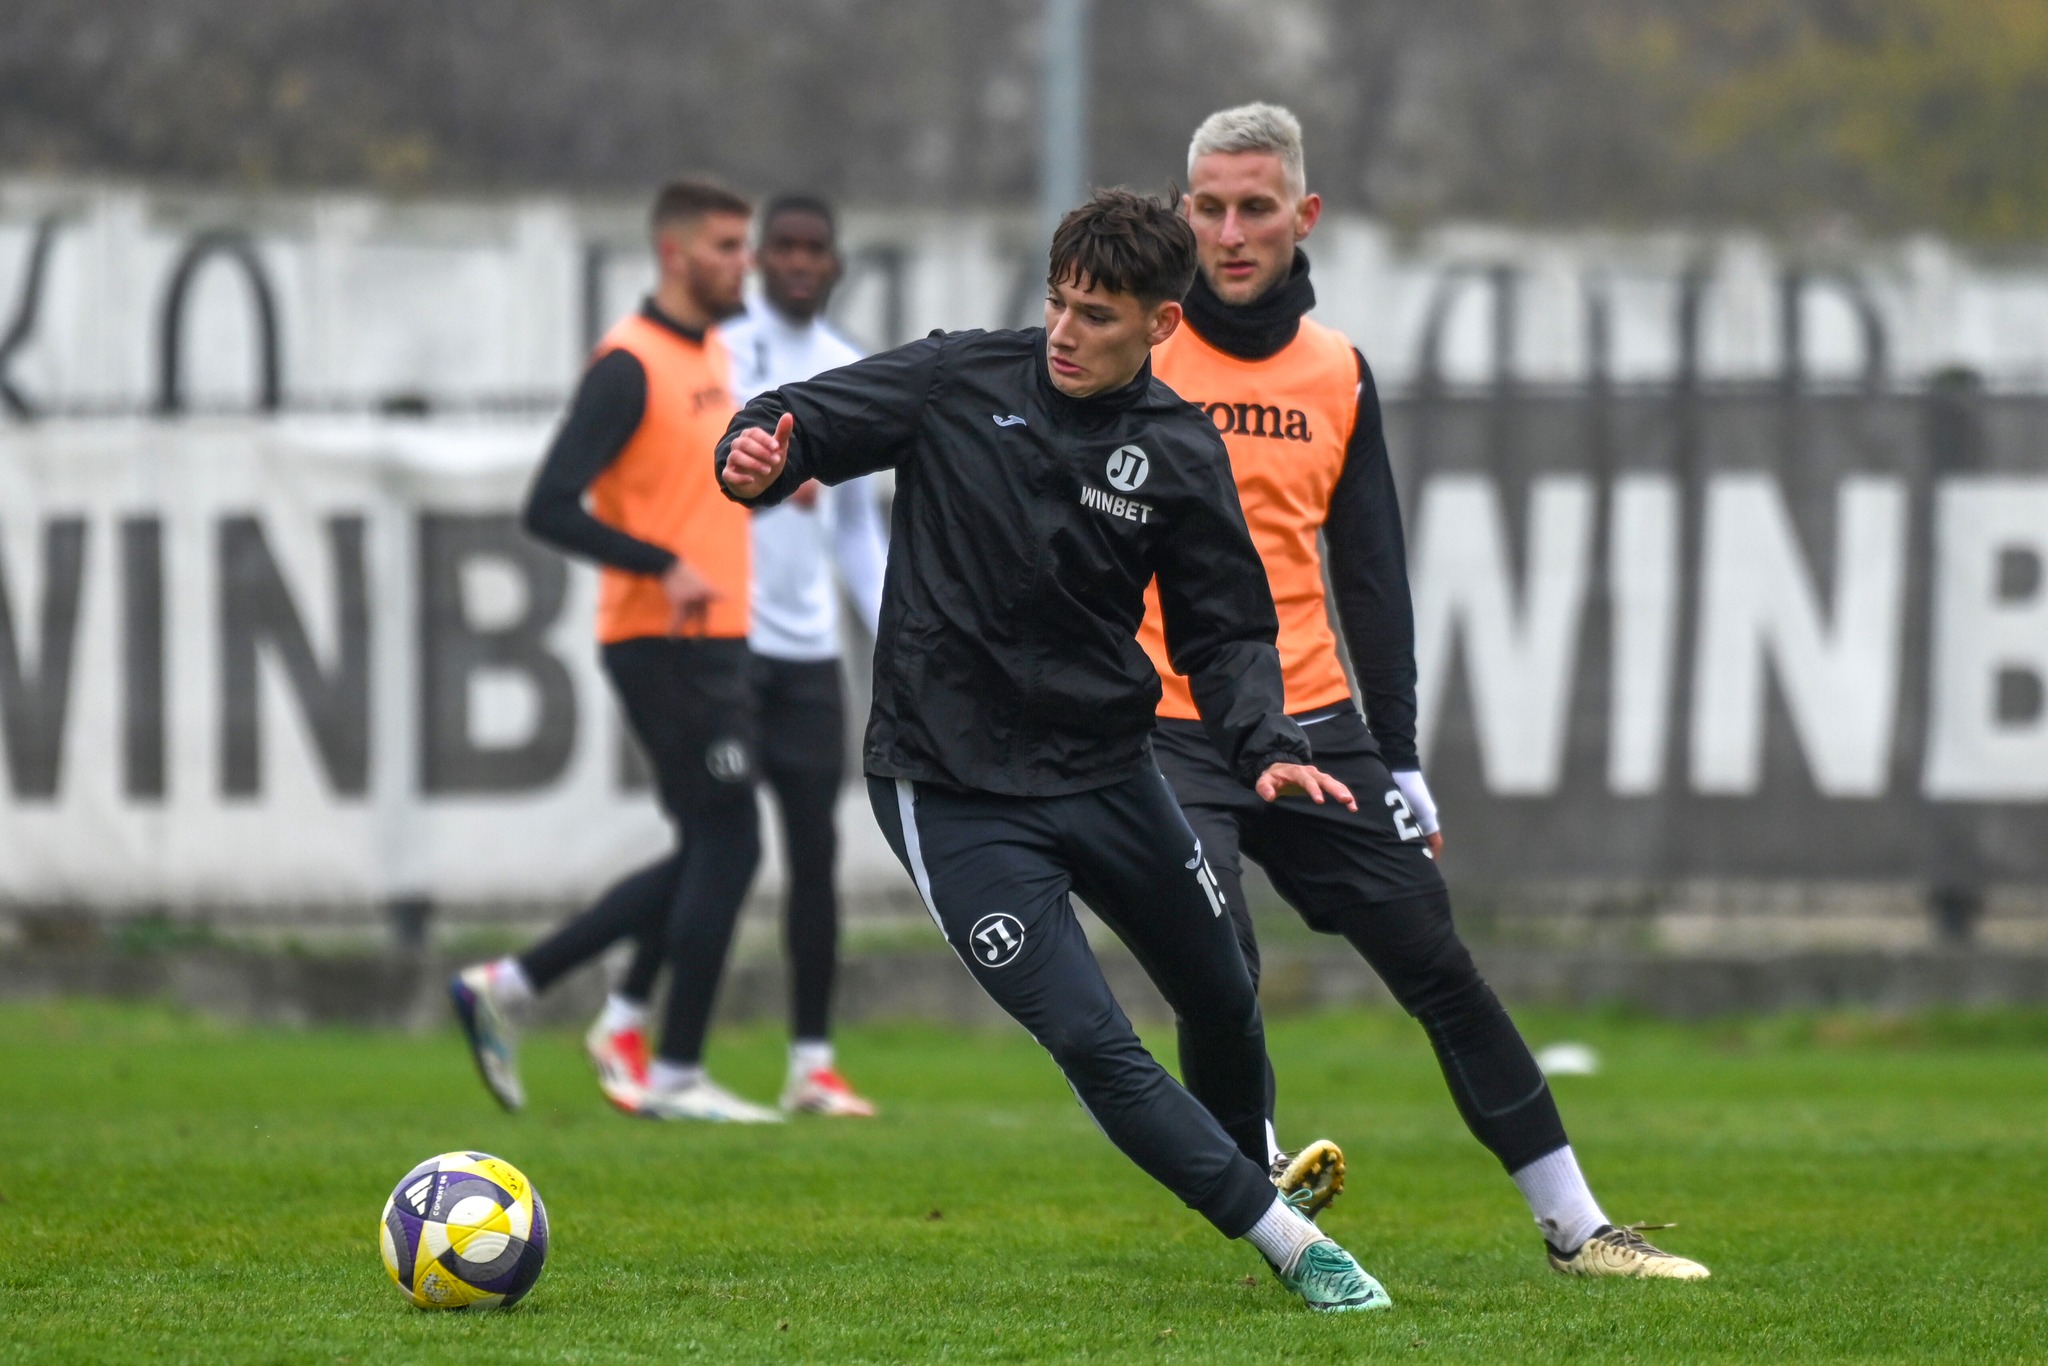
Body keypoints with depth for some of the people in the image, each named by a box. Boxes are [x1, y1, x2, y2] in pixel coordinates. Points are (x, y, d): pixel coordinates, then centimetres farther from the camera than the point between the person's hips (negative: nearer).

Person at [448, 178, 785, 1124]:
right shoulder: (630, 364, -14)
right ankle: (675, 1075, 0)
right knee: (726, 843, -7)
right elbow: (550, 508, -19)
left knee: (709, 853, 12)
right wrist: (664, 567, -25)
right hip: (662, 644, -10)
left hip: (713, 643, 10)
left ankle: (505, 986, 16)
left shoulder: (712, 355, 15)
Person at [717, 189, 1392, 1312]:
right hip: (952, 790, -4)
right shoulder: (962, 382, -8)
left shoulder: (1180, 454, -2)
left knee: (1225, 1009, 17)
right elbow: (802, 421, -6)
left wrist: (1263, 746, -15)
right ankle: (1294, 1244, -6)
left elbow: (1225, 632, 3)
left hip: (1107, 770, 4)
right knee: (1091, 1044, -15)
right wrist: (759, 452, -30)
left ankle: (1252, 1167, 48)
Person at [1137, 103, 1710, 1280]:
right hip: (1165, 732, -4)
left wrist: (1402, 759, 10)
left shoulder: (1338, 374, 10)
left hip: (1312, 729, 4)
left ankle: (1575, 1226, 11)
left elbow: (1372, 577, 14)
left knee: (1438, 966, 4)